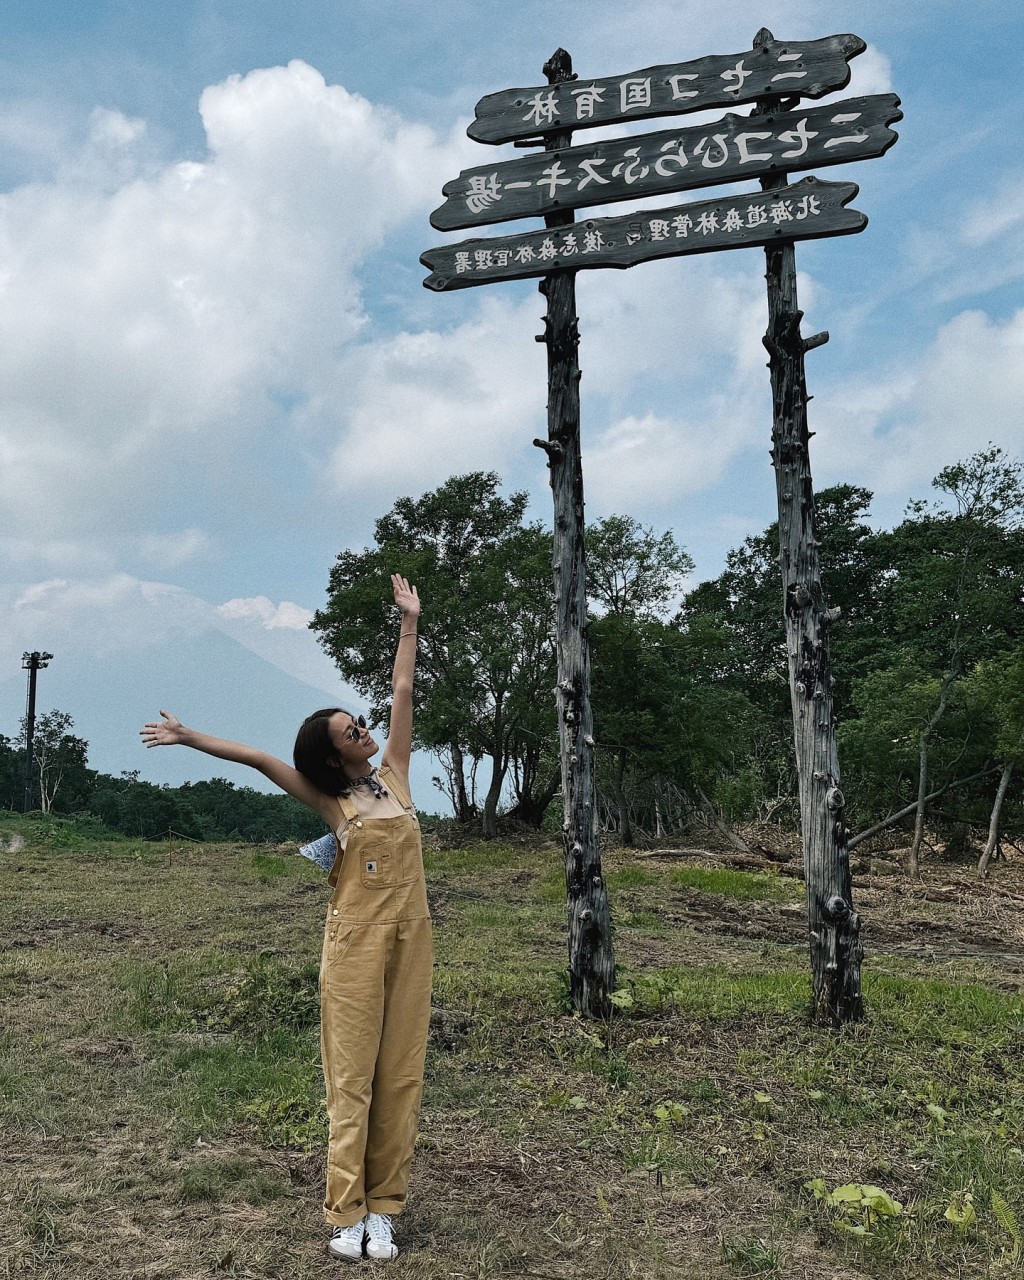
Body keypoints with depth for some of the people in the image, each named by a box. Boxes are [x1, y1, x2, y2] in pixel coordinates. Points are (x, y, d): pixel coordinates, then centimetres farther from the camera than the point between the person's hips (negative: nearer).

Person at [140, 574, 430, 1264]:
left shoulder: (394, 776, 7)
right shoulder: (330, 799, -1)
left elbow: (402, 692, 9)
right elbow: (257, 757, -1)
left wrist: (410, 620, 12)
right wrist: (190, 736, -3)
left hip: (410, 934, 4)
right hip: (357, 936, -3)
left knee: (401, 1068, 6)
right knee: (353, 1071, 1)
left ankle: (382, 1205, 15)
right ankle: (347, 1215, 8)